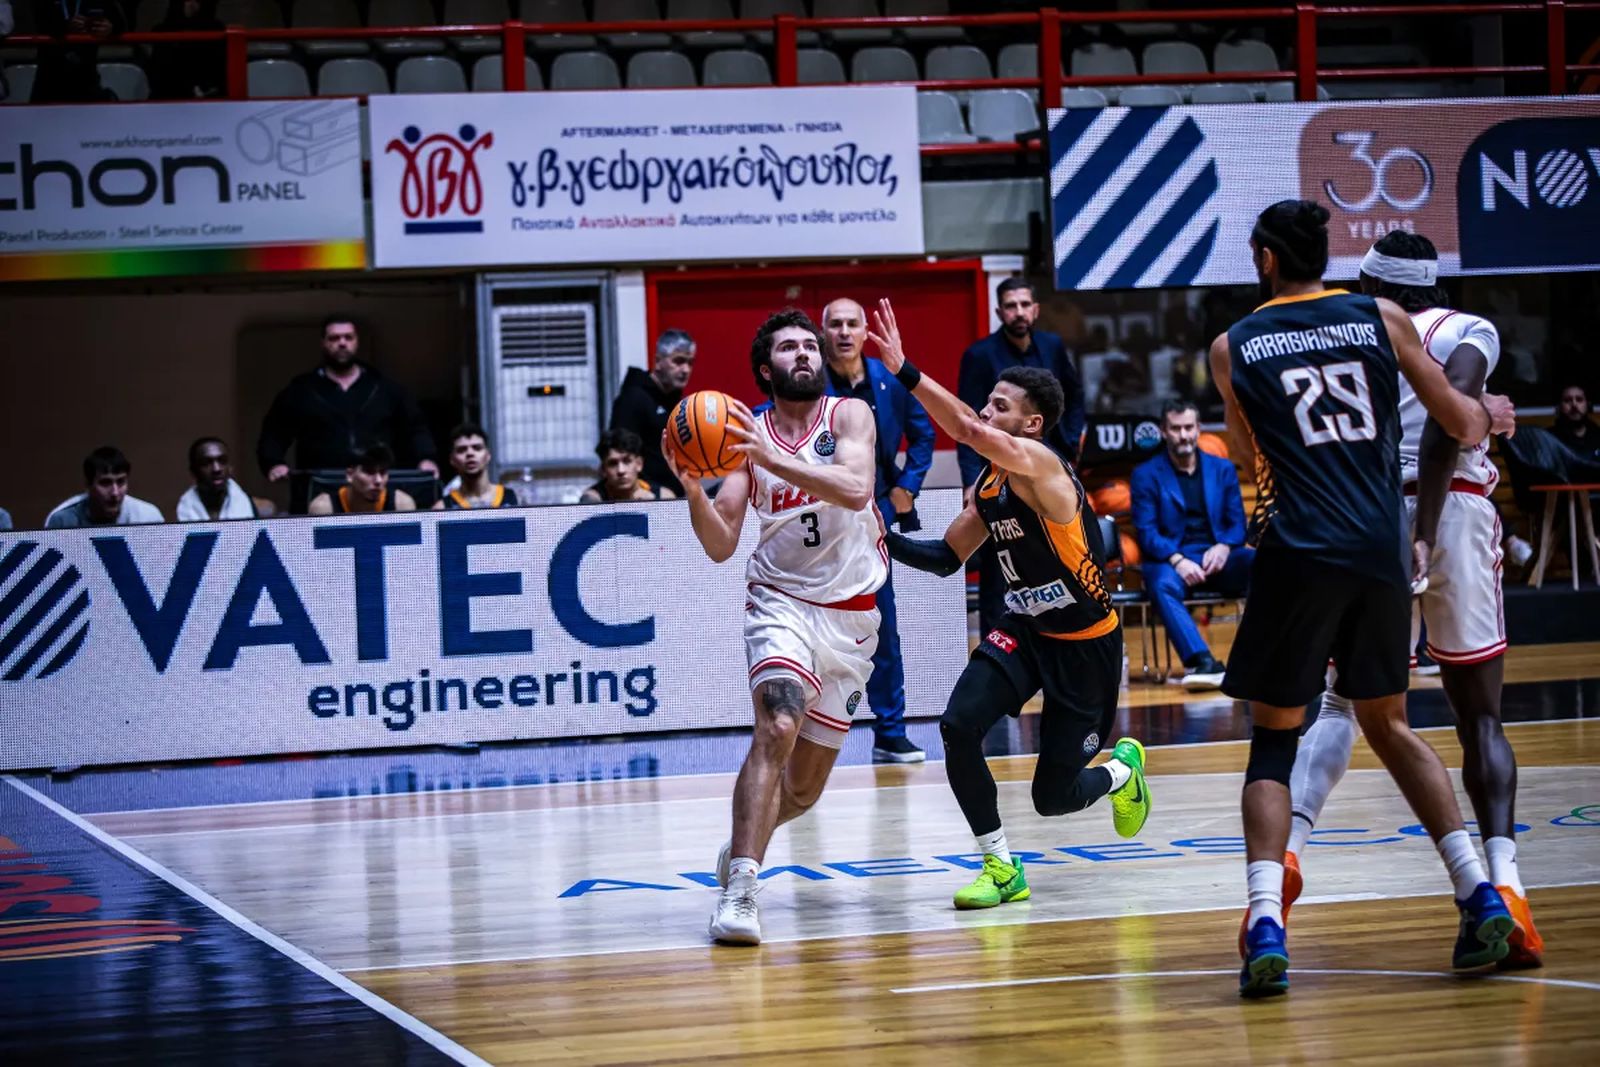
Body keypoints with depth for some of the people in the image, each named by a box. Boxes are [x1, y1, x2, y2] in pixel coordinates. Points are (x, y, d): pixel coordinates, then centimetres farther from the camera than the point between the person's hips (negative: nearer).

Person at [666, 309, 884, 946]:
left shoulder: (849, 415, -3)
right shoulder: (748, 437, 0)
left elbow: (855, 489, -24)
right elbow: (720, 546, -4)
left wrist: (772, 459, -33)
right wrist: (691, 487, -22)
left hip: (852, 615, 1)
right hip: (782, 601, -1)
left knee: (805, 786, 9)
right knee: (776, 728, -29)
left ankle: (744, 843, 40)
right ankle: (739, 888, -33)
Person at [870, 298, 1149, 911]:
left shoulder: (1042, 465, -25)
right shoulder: (987, 487, 0)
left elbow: (969, 433, -43)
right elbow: (948, 558, 12)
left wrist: (903, 370, -48)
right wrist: (889, 543, -4)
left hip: (1087, 643, -6)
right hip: (1024, 630, 6)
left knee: (1054, 797, -1)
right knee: (958, 725, -19)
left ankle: (1122, 770, 36)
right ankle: (1000, 867, -4)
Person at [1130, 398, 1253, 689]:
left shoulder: (1223, 469, 16)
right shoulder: (1146, 474, 6)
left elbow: (1237, 523, 11)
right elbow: (1146, 532, -3)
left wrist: (1223, 547, -13)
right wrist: (1177, 560, -21)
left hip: (1217, 556, 3)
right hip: (1170, 559, -3)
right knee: (1162, 584, -40)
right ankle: (1201, 662, -53)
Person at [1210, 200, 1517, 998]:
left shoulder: (1233, 348, 7)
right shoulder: (1382, 319, 7)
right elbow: (1461, 427, 11)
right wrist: (1489, 413, 34)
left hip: (1299, 552, -2)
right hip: (1380, 550, 2)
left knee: (1273, 738, 7)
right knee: (1389, 726, 19)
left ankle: (1265, 926, -12)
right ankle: (1480, 895, 5)